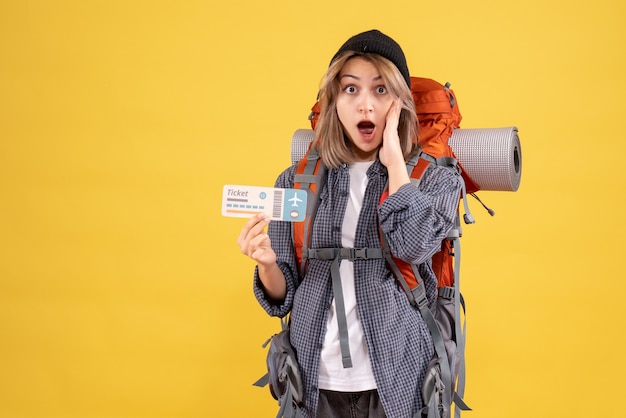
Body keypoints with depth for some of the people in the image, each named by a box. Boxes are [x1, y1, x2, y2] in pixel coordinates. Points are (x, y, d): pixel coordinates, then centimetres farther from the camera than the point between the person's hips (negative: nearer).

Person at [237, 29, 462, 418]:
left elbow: (415, 245, -24)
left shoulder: (435, 179, -2)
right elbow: (283, 296, 5)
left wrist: (393, 157, -13)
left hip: (396, 382, -1)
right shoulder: (296, 182, 2)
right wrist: (267, 264, -16)